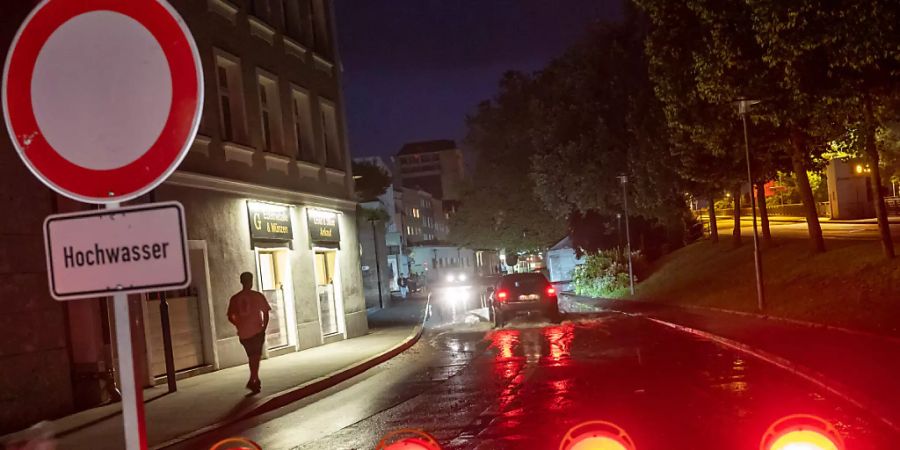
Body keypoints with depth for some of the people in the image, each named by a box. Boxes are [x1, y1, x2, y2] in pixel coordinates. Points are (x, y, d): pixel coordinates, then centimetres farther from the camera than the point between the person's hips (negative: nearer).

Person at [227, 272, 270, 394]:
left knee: (252, 356, 18)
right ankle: (252, 381, -18)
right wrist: (264, 327, 6)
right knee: (256, 356, -2)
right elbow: (266, 313, -4)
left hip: (243, 332, 3)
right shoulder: (258, 296, -4)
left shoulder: (234, 298, 4)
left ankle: (255, 380, 28)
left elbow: (230, 317, 5)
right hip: (257, 331, -3)